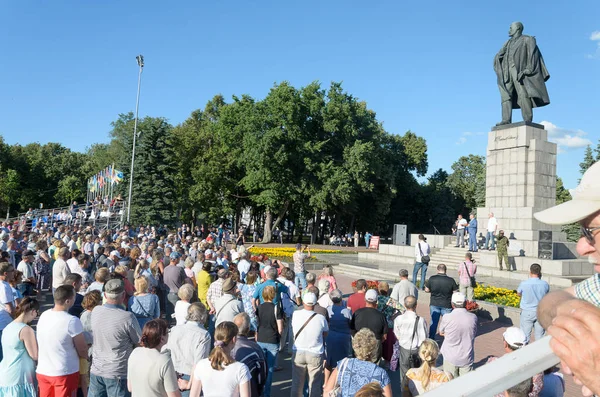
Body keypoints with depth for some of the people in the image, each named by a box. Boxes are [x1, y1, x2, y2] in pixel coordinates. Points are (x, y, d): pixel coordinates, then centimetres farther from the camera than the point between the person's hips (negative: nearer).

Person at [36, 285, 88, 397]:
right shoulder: (72, 321, -22)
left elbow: (42, 344, 11)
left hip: (42, 371, 6)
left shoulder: (43, 315, -2)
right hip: (65, 373, -6)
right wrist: (87, 356, 7)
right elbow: (82, 350, -14)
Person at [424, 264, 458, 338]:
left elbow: (426, 290, -2)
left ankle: (431, 338, 21)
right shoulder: (451, 280, -13)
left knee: (433, 322, 14)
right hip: (446, 305, -1)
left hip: (434, 304, 2)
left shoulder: (432, 279, -10)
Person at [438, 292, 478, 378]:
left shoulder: (447, 318, -17)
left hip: (450, 358, -2)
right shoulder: (473, 317, -10)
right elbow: (474, 334, 5)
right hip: (467, 358, 2)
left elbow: (441, 333, 0)